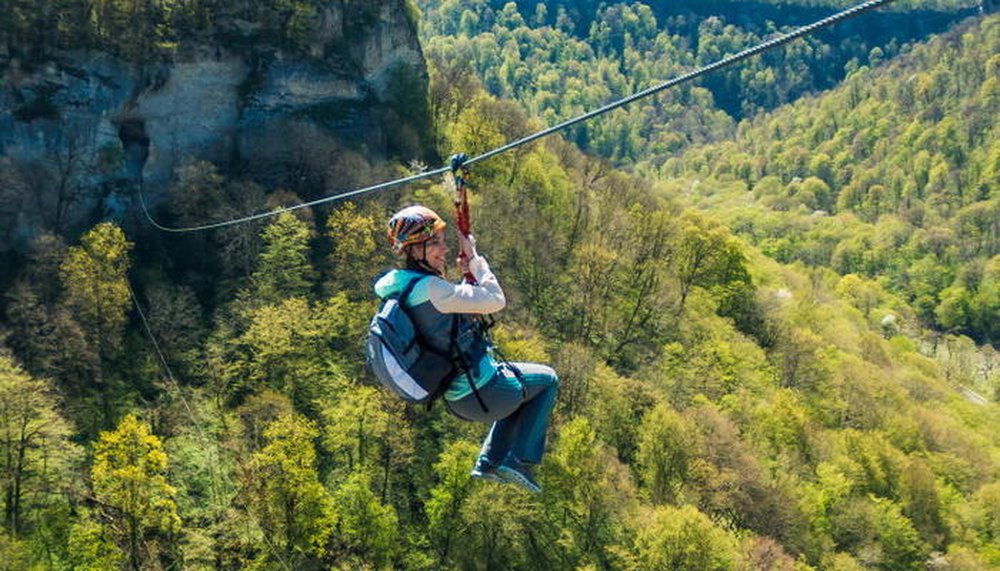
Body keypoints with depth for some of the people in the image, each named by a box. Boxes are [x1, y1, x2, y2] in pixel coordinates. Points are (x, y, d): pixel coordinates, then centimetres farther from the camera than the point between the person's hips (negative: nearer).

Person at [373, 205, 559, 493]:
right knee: (547, 379, 18)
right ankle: (520, 460, 12)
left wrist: (468, 275, 7)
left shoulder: (398, 288, 5)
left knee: (522, 393, 36)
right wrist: (474, 258, -8)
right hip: (486, 391, -9)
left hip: (458, 402, 9)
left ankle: (488, 462, 28)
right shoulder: (429, 288, -26)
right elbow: (495, 300, -19)